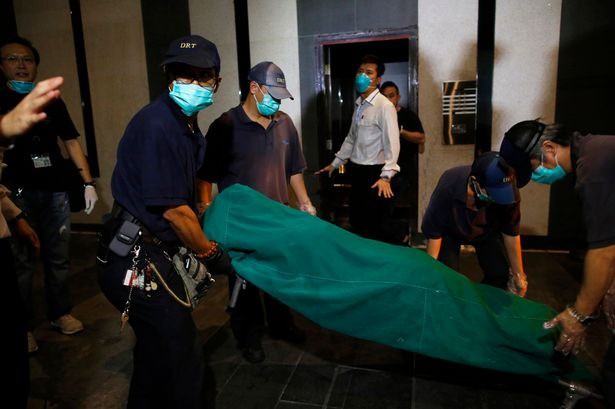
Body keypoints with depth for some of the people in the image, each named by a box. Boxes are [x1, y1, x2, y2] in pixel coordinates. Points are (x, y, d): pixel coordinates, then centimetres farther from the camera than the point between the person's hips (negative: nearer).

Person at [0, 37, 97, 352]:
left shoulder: (51, 101, 11)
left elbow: (71, 142, 12)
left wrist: (88, 182, 4)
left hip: (55, 190, 3)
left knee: (58, 258, 9)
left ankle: (60, 313, 23)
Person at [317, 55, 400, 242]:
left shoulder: (385, 106, -13)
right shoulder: (358, 105, 11)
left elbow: (392, 143, -20)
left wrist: (385, 176, -29)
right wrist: (335, 163, 20)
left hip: (374, 172, -8)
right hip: (356, 170, 8)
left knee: (378, 227, 3)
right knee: (357, 221, 17)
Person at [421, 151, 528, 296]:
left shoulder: (508, 192, -33)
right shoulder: (448, 186, -40)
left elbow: (511, 233, -17)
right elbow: (433, 232, -27)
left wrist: (519, 275, -7)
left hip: (487, 231, 2)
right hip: (450, 231, -2)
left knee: (501, 274, -7)